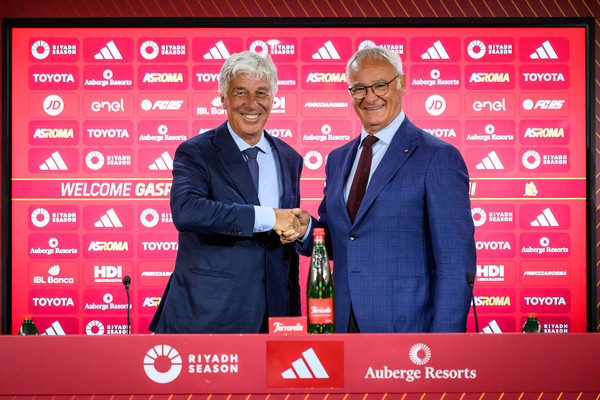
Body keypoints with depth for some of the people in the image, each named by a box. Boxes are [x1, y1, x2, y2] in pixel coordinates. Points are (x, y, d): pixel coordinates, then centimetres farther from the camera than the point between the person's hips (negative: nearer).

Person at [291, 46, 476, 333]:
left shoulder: (438, 157, -9)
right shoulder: (338, 159, 13)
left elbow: (456, 264, -12)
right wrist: (307, 230, -2)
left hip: (406, 325, -5)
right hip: (344, 323, 6)